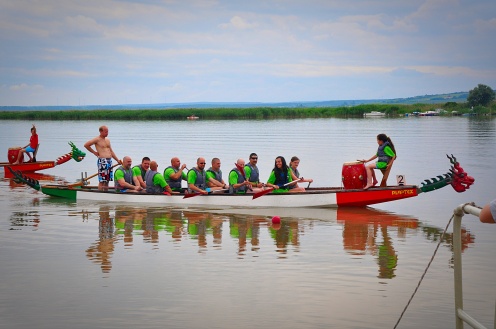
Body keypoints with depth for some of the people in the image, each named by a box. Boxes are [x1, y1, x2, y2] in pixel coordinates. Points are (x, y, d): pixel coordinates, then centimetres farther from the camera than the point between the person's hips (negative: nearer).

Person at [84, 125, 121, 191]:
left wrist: (117, 160, 17)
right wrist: (94, 152, -3)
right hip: (102, 161, -8)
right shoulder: (97, 139, -4)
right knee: (102, 181, -8)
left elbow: (111, 151, 24)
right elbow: (86, 145, -9)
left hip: (109, 161, 8)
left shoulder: (107, 140, 18)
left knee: (107, 180, 9)